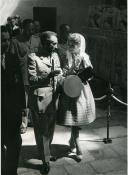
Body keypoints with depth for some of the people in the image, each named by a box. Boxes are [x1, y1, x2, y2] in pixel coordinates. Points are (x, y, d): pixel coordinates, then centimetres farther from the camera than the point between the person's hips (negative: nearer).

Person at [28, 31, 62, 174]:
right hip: (40, 99, -6)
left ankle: (46, 152, 41)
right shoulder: (33, 58, -12)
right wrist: (49, 75, -25)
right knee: (42, 131, 4)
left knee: (50, 129, 19)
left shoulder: (55, 56, 9)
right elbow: (31, 80, -16)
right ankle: (45, 160, 19)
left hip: (53, 98, 6)